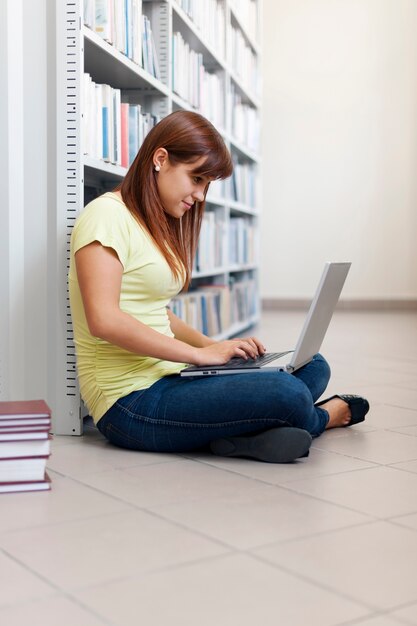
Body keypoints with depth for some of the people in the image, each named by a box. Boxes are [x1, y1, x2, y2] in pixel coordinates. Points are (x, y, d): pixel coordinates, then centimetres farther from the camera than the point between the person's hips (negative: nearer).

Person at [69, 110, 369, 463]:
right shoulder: (107, 214, -10)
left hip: (166, 378, 9)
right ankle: (320, 418, 11)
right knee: (286, 395, -20)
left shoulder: (158, 227, 19)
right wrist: (200, 353, -18)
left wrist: (215, 346, 3)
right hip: (131, 401, -9)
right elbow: (104, 320, -22)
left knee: (313, 367, 3)